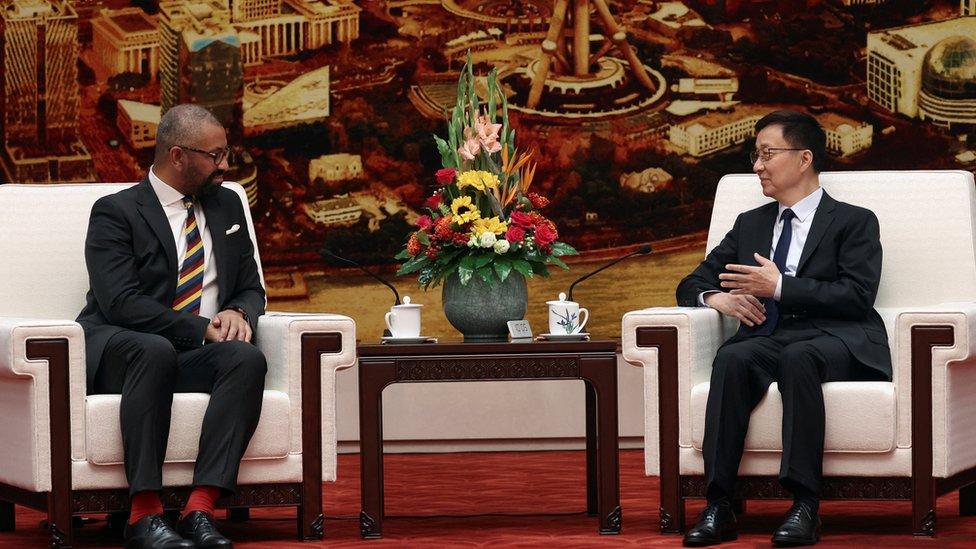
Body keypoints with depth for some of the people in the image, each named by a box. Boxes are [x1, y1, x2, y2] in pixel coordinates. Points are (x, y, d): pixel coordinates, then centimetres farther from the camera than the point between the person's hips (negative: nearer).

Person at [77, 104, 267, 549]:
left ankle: (200, 510, -38)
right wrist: (203, 330, -19)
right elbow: (121, 302, -13)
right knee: (155, 351, -40)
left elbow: (251, 288, 21)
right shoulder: (115, 212, -1)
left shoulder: (226, 205, 18)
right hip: (115, 356, -5)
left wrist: (238, 313, -5)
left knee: (248, 358, -29)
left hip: (194, 358, 5)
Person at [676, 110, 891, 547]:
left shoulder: (855, 222, 10)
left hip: (835, 342, -4)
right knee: (732, 359, -32)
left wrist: (780, 287, -11)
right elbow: (691, 284, 25)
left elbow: (858, 297, -5)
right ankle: (718, 507, -39)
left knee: (797, 358, -39)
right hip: (769, 338, 4)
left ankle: (805, 506, -42)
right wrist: (717, 298, 0)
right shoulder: (750, 224, 26)